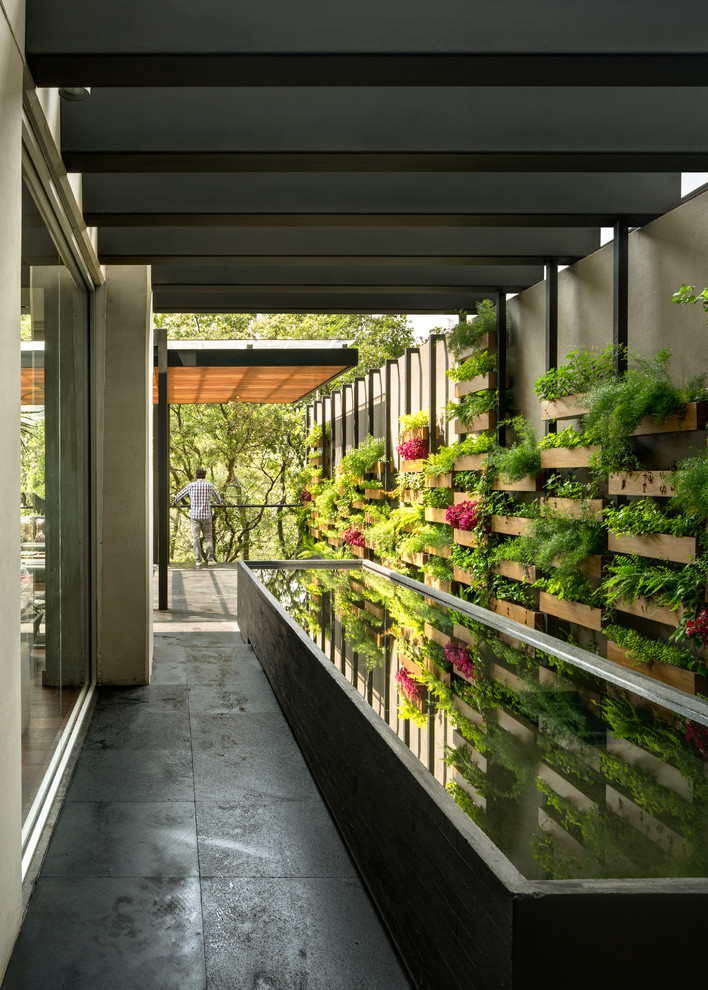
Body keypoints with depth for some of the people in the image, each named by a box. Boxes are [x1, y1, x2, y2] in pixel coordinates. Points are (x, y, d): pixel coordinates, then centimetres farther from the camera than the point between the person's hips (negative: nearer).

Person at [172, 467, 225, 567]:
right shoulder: (209, 485, 1)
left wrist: (175, 501, 38)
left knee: (196, 538, 3)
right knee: (208, 537, 6)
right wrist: (220, 502, 43)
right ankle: (210, 559, 1)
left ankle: (198, 560, 2)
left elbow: (180, 494, 15)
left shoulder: (191, 485, 0)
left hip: (194, 515, 0)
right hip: (206, 515, 0)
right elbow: (217, 496, 21)